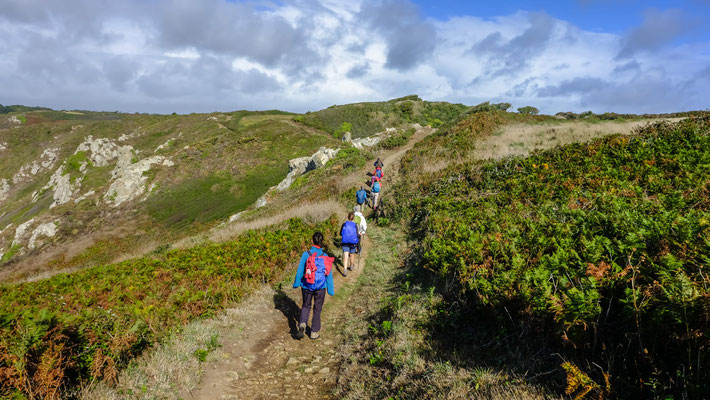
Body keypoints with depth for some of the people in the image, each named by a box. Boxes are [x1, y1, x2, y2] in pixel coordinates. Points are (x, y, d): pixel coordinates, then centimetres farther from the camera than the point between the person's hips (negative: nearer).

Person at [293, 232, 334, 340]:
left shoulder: (306, 254, -12)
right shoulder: (325, 256, -9)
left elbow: (300, 271, -6)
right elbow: (329, 274, -3)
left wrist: (296, 283, 9)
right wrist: (331, 289, 6)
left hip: (307, 285, 0)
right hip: (320, 286, 0)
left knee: (306, 306, 19)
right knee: (317, 308, 17)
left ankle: (302, 324, -5)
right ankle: (314, 332, 24)